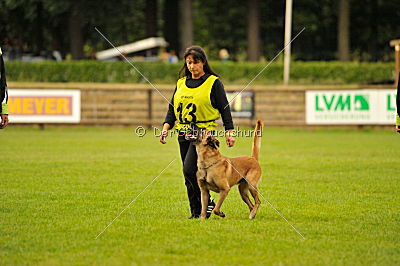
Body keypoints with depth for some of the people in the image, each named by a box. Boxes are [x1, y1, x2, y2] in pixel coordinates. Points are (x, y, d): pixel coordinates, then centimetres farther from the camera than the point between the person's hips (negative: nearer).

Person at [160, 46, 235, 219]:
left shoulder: (213, 83, -1)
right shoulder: (181, 83, 14)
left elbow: (224, 108, -1)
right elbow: (172, 109, 15)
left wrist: (229, 132, -7)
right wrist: (166, 128, 0)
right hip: (184, 133, 6)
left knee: (189, 170, -19)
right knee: (189, 176, 6)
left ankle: (206, 203, -5)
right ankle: (196, 212, 12)